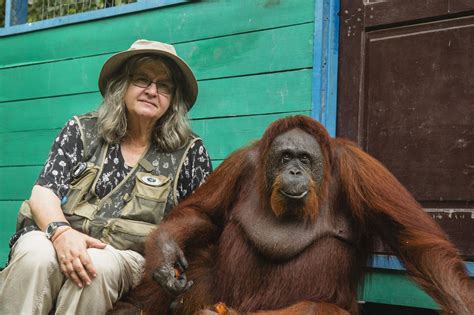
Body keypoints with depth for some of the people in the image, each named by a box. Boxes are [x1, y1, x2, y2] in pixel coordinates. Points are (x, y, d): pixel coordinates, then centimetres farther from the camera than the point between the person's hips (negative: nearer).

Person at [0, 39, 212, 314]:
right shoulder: (82, 130, 9)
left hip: (126, 253, 0)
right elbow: (43, 192, 0)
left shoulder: (189, 151, 7)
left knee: (97, 268, -36)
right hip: (58, 238, 1)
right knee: (36, 257, -34)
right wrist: (61, 231, -23)